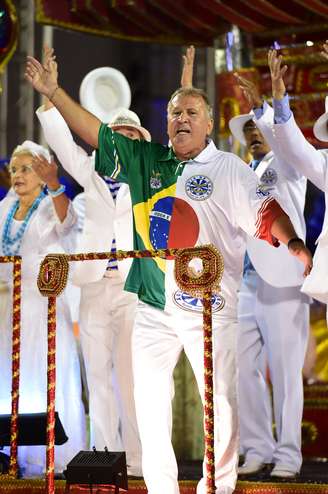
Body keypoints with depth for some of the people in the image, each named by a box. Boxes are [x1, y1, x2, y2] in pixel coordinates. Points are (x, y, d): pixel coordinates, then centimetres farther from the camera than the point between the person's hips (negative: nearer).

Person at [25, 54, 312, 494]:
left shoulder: (230, 170, -2)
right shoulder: (145, 161, 10)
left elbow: (264, 211, -11)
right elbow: (97, 133, 11)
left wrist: (293, 243, -29)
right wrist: (54, 93, 6)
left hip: (209, 306, -4)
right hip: (153, 305, 4)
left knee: (221, 399, -1)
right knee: (148, 396, 6)